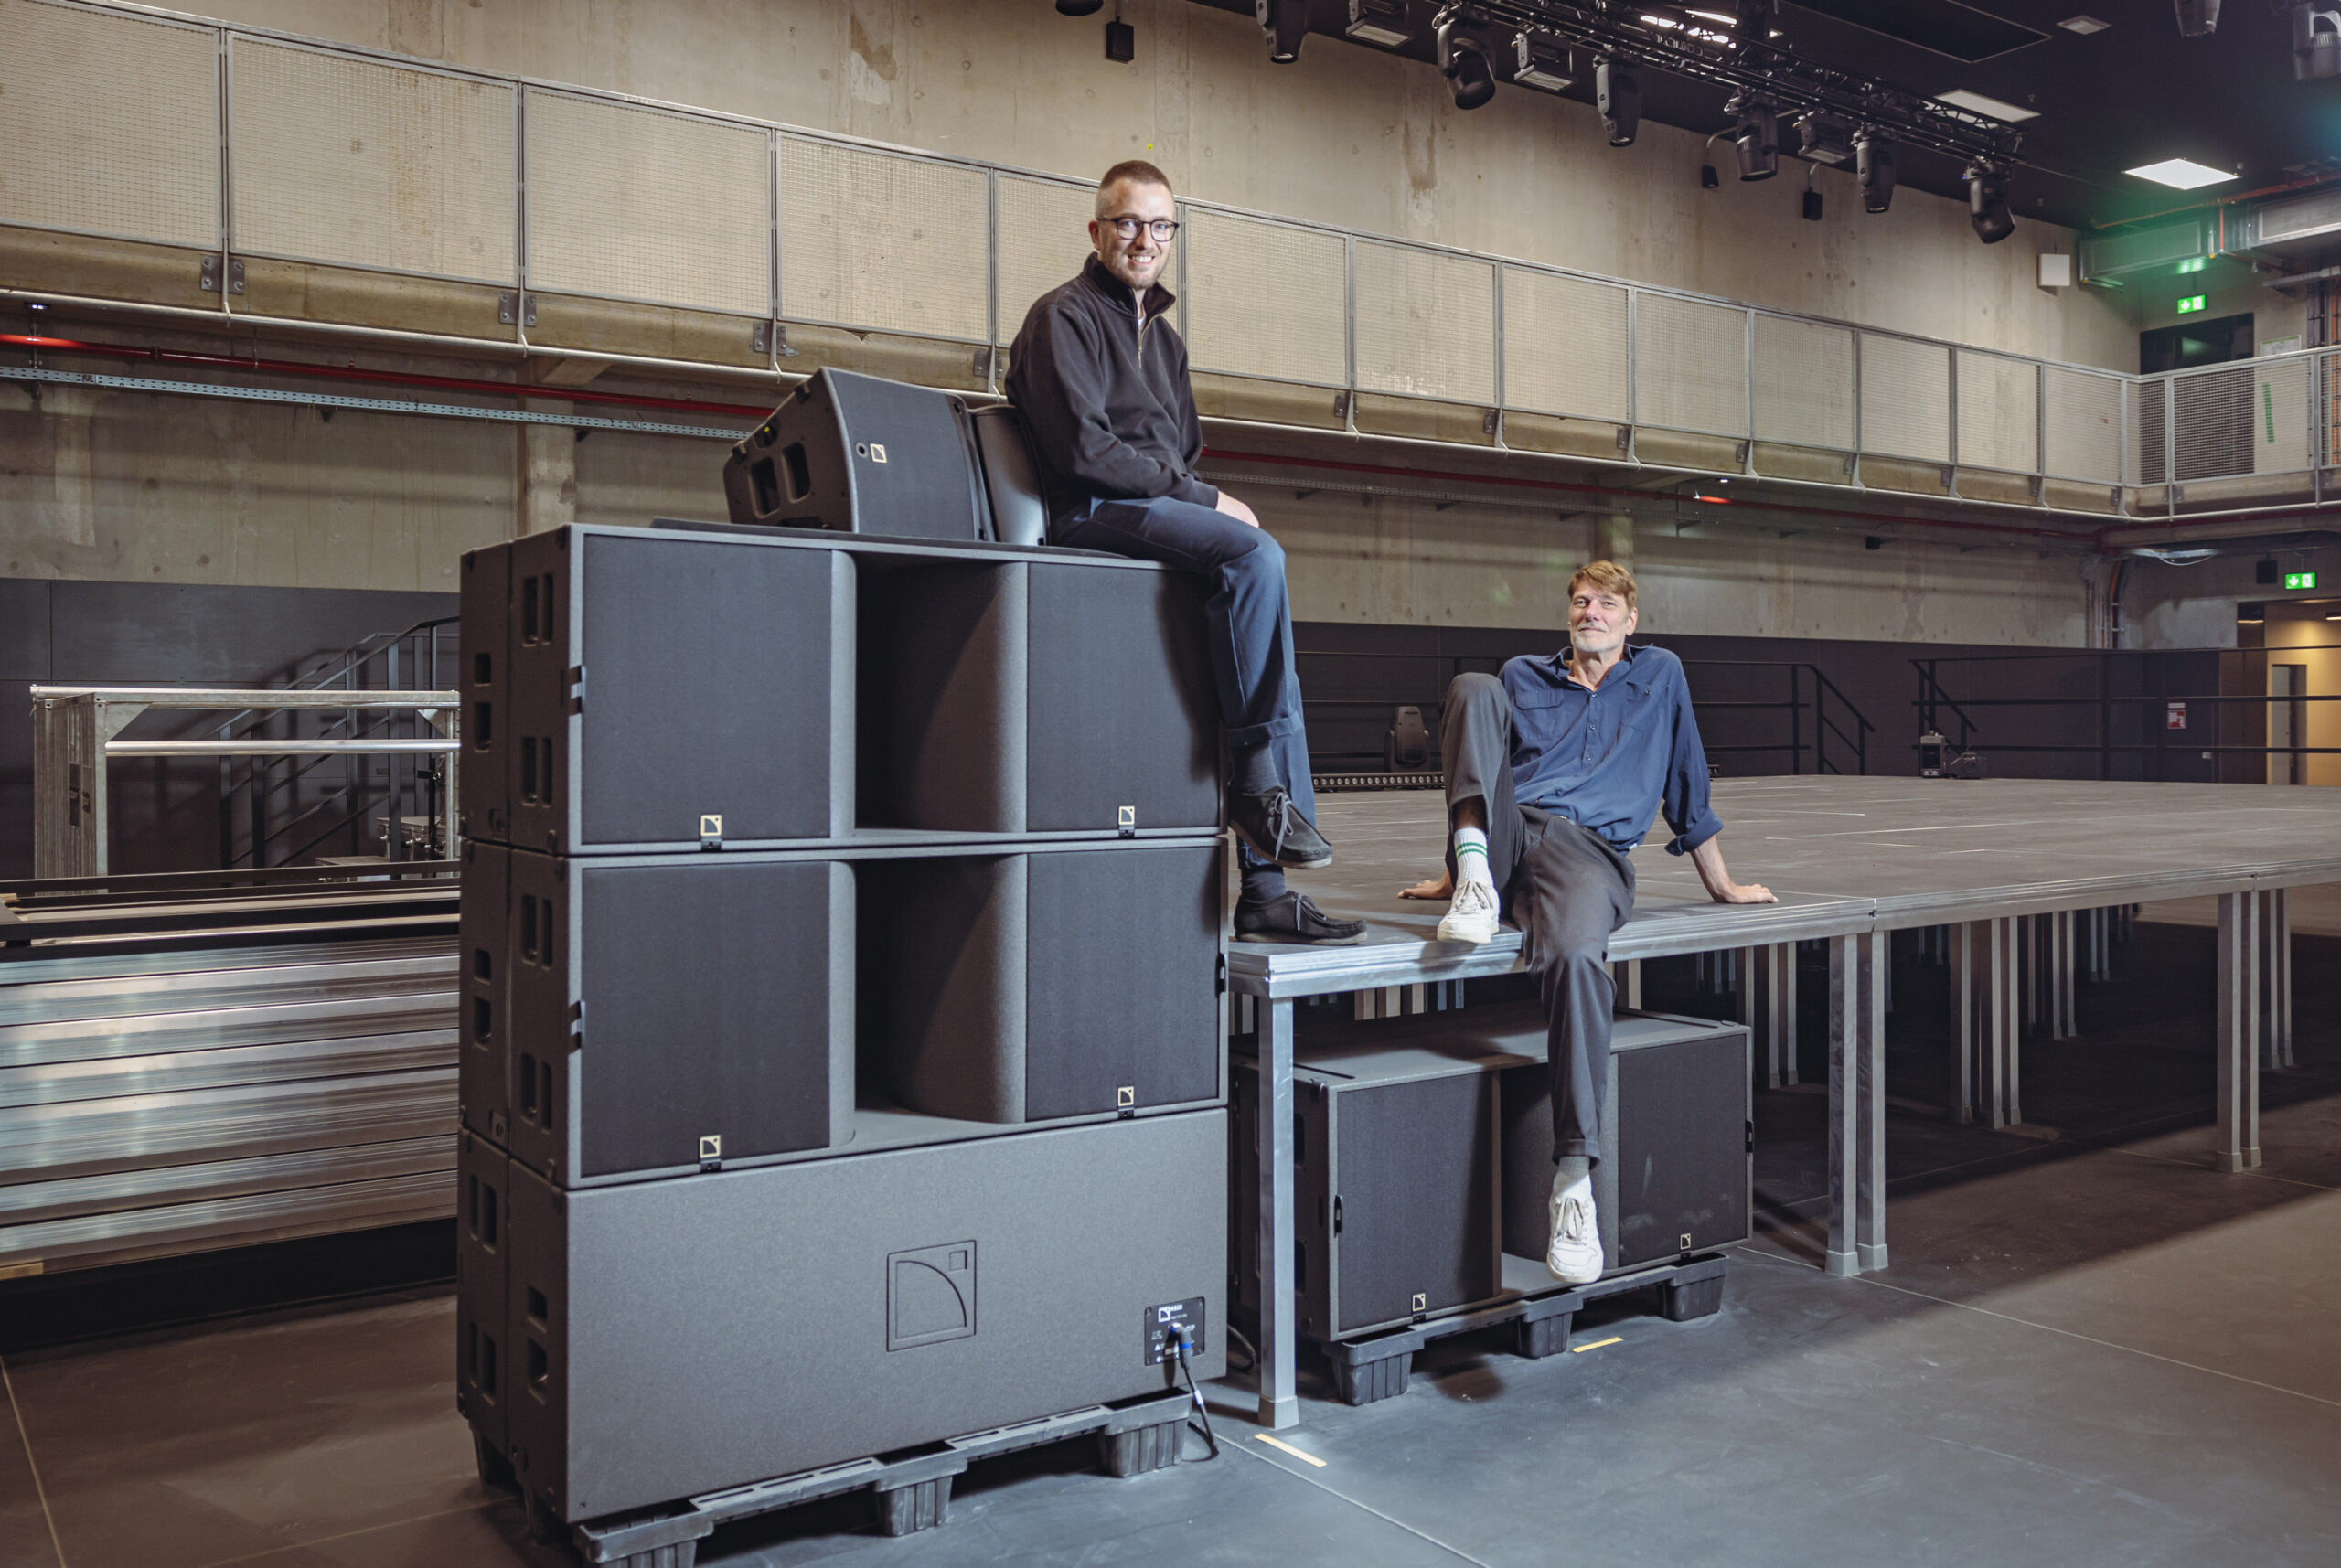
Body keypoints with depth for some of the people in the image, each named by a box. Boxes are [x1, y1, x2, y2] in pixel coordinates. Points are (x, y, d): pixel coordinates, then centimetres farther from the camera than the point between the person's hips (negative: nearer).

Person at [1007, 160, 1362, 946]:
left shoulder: (1162, 335, 28)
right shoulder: (1064, 316, 1)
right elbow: (1083, 449, -12)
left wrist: (1211, 499, 4)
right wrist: (1204, 498, -12)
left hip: (1165, 512, 8)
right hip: (1095, 513, -7)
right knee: (1256, 552, -31)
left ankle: (1265, 891, -14)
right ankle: (1261, 778, -24)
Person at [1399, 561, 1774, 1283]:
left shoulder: (1660, 675, 24)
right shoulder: (1524, 676, 26)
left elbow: (1689, 786, 27)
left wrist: (1722, 884, 28)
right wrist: (1458, 871, 25)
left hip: (1587, 849, -2)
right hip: (1509, 831, 2)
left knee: (1576, 955, -39)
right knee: (1474, 686, -17)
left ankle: (1574, 1177, -41)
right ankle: (1475, 873, -34)